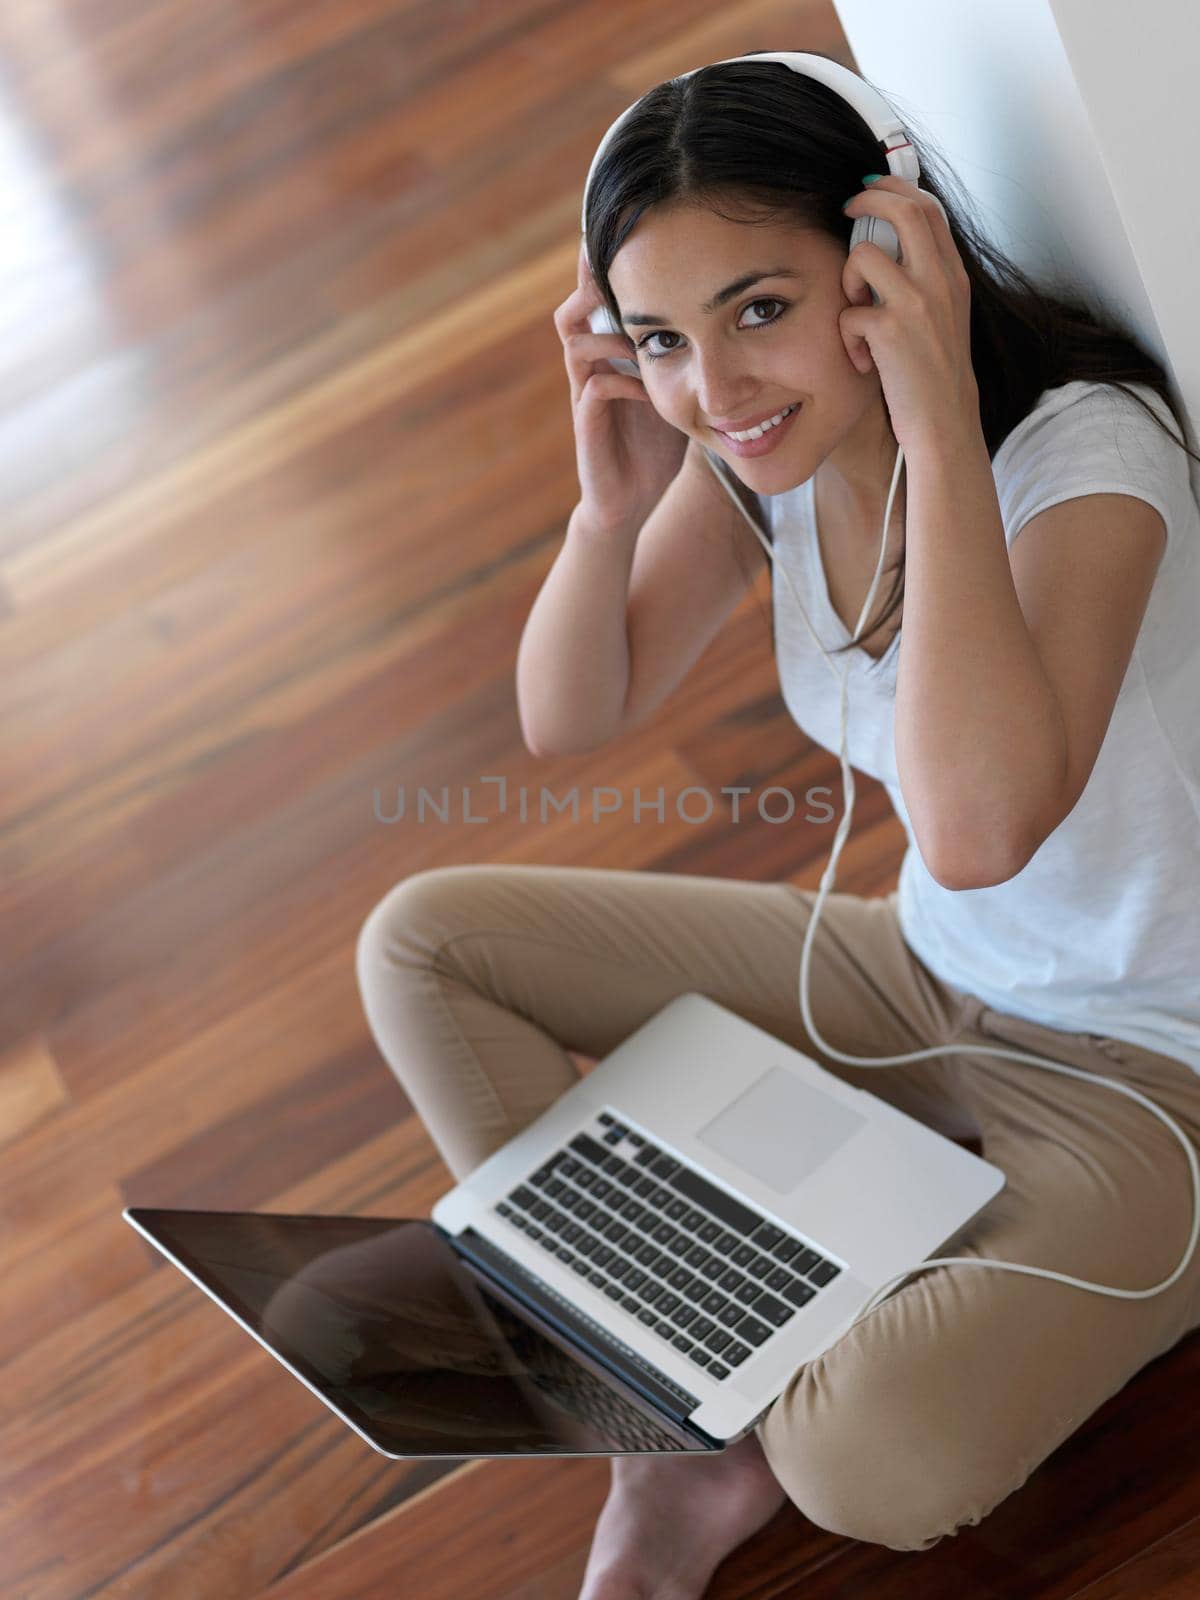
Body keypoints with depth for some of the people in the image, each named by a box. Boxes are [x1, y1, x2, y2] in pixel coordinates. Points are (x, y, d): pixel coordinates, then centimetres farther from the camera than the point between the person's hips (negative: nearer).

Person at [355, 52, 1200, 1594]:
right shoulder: (769, 443, -7)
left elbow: (979, 827, -44)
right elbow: (567, 719, 0)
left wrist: (941, 418, -40)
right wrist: (614, 504, -20)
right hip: (924, 973, 7)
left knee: (876, 1463, -34)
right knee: (420, 944, 1)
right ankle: (681, 1456, -2)